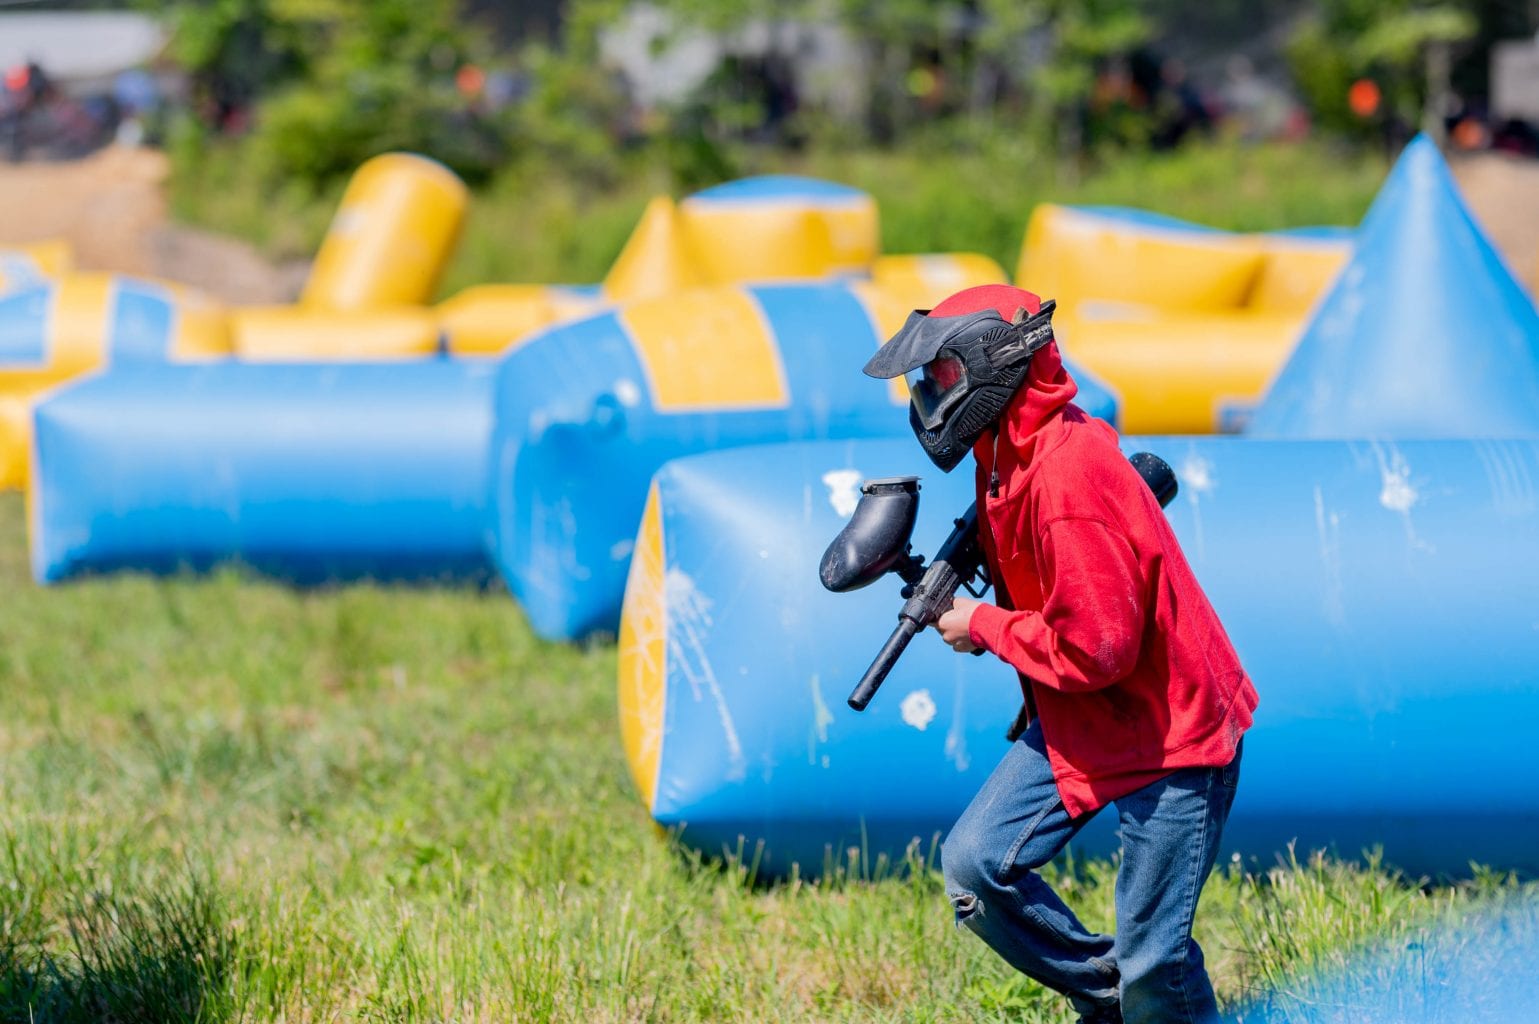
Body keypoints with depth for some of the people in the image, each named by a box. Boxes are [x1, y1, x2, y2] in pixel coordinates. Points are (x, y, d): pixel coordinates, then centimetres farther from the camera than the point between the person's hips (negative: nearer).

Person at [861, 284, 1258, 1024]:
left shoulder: (1068, 477, -28)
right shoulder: (1008, 455, 2)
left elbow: (1096, 647, -27)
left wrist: (984, 627, -15)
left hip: (1167, 733, -9)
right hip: (1077, 723, 9)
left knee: (1151, 964, -6)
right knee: (976, 867, 3)